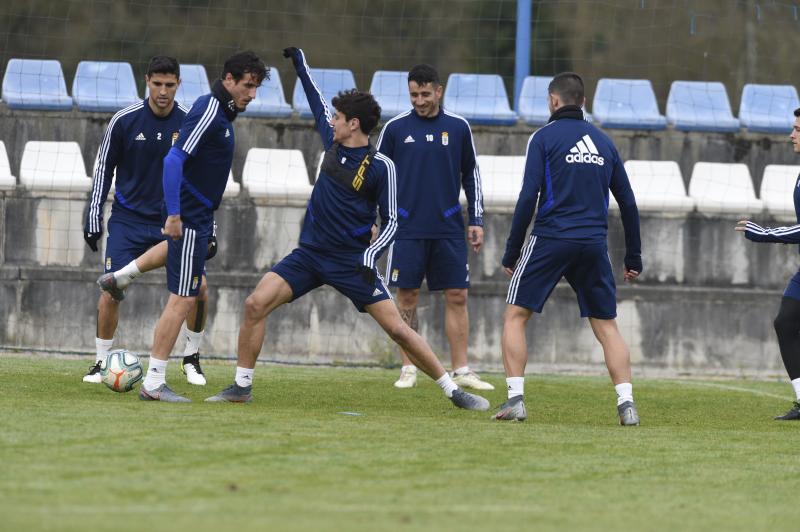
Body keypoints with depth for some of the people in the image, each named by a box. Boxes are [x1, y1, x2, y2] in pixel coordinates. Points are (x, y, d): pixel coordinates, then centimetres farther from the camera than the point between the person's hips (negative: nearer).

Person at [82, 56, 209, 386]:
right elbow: (103, 169, 2)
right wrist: (93, 219, -1)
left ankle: (192, 358, 9)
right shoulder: (124, 121, -8)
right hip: (128, 220, -1)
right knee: (112, 290, -13)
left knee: (197, 287, -13)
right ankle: (101, 362, 5)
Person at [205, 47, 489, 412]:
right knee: (256, 304, -12)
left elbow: (390, 221, -7)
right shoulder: (333, 142, 4)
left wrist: (370, 256, -20)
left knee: (397, 328, -9)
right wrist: (297, 57, 26)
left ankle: (454, 391, 2)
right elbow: (315, 98, 21)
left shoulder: (380, 166, -11)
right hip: (309, 254, 5)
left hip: (352, 261, -5)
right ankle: (241, 386, -1)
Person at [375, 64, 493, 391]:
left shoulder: (458, 128, 5)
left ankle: (461, 371, 3)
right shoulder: (396, 128, 2)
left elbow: (471, 176, 13)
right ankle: (408, 370, 7)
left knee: (457, 296, -1)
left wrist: (477, 221, 8)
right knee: (407, 298, -1)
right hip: (407, 228, -1)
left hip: (448, 228, 1)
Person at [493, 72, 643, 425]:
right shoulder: (603, 142, 14)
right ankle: (626, 404, -2)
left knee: (515, 316, 6)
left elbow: (528, 197, -8)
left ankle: (515, 399, -5)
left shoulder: (544, 138, 0)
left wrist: (511, 252, -3)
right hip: (594, 244, 4)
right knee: (606, 326, 10)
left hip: (551, 239, -4)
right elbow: (628, 202, 14)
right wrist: (633, 257, 20)